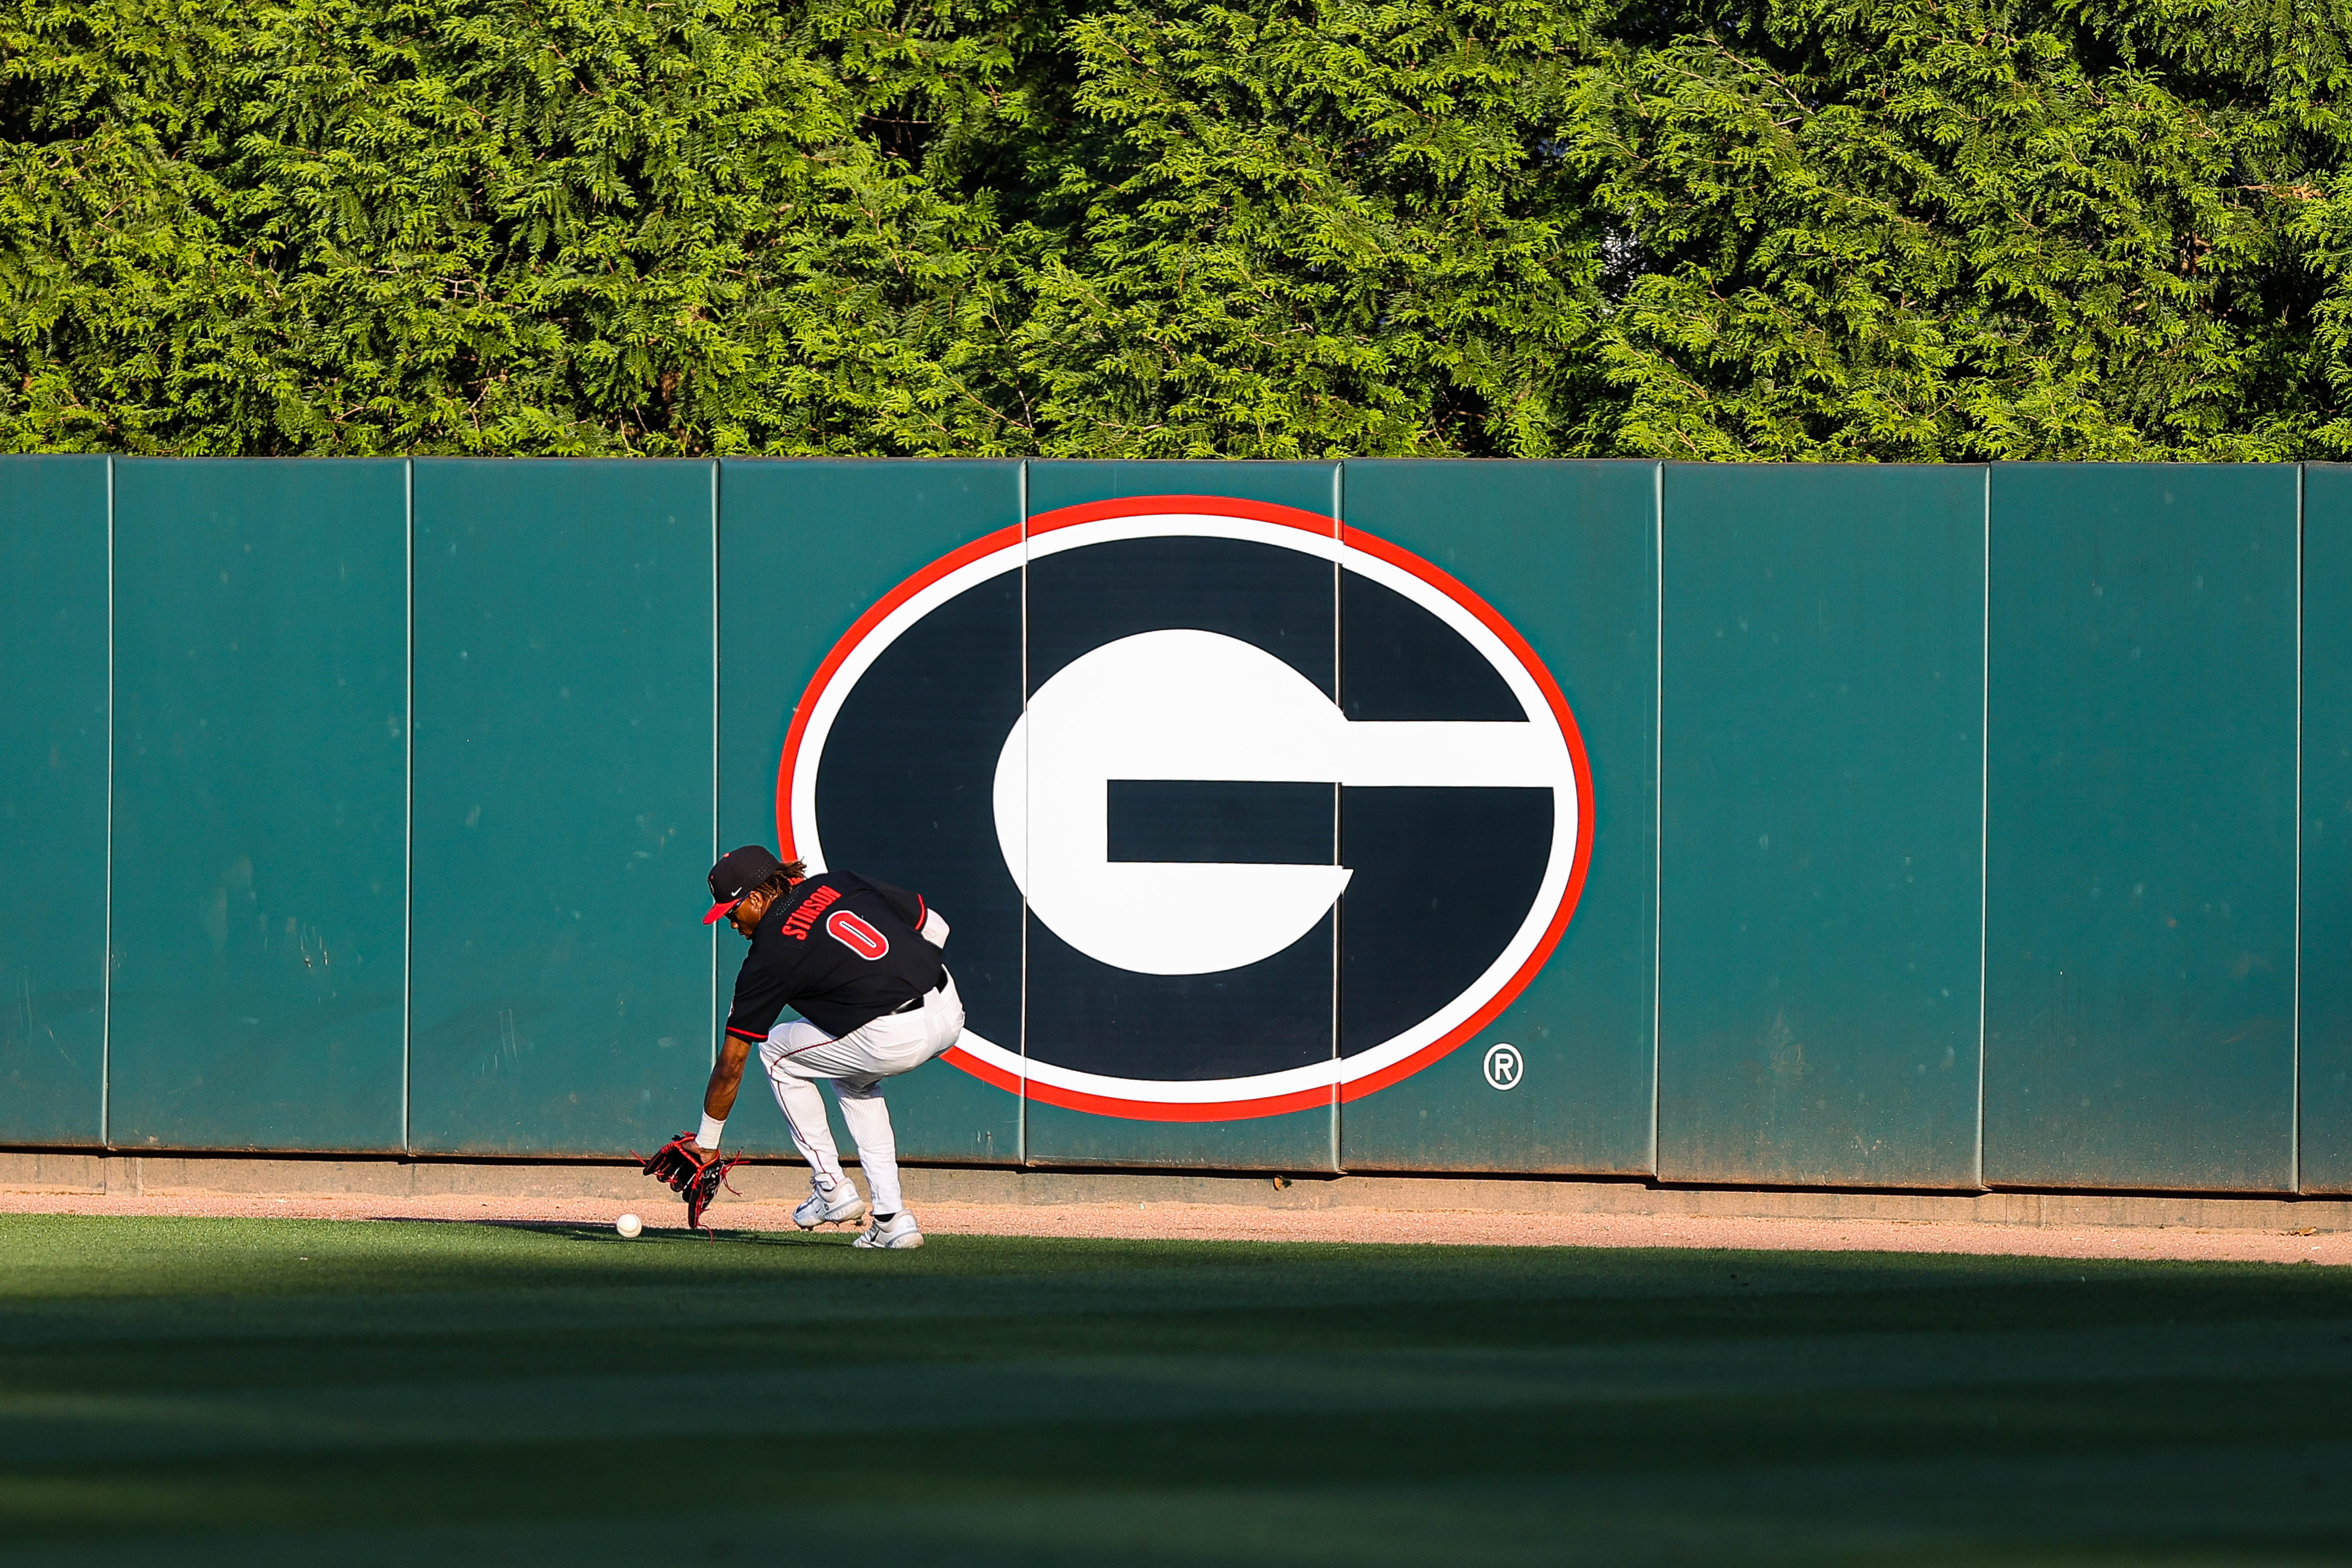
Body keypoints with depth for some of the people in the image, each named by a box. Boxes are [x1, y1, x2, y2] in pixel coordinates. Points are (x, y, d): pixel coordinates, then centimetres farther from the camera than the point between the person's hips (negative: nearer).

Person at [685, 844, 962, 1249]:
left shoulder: (769, 955, 1)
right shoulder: (838, 884, 15)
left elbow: (732, 1063, 7)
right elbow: (935, 927, 16)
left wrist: (707, 1143, 16)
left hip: (894, 1040, -7)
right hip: (951, 1014, 7)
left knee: (776, 1052, 18)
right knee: (852, 1075, 33)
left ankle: (831, 1188, 16)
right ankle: (893, 1218, 23)